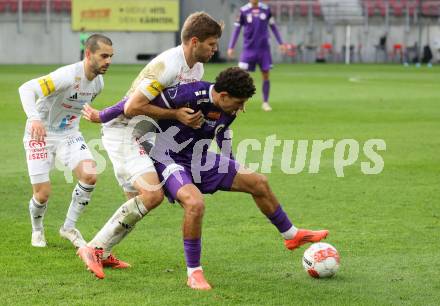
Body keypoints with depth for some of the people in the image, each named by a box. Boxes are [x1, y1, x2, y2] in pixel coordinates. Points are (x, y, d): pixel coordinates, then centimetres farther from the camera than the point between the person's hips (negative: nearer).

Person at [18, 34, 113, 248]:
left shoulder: (98, 82, -3)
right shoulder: (68, 76, -28)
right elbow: (26, 89, -38)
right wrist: (34, 118, -52)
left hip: (69, 134, 6)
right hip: (41, 134, -6)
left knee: (90, 176, -17)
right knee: (43, 194, -6)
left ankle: (69, 228, 2)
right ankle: (37, 230, 28)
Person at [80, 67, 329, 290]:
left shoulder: (229, 109, -6)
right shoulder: (192, 95, -32)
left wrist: (232, 168, 28)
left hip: (199, 160, 8)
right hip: (168, 159, -8)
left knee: (259, 183, 6)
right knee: (195, 203, -36)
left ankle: (292, 235, 29)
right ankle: (194, 273, -19)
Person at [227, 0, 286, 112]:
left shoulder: (266, 9, 2)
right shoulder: (243, 11, -2)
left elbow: (273, 27, 13)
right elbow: (237, 29, 2)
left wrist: (281, 43, 10)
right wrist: (231, 47, -3)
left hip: (263, 48, 2)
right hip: (249, 49, -2)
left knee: (266, 76, 1)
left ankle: (265, 103, 13)